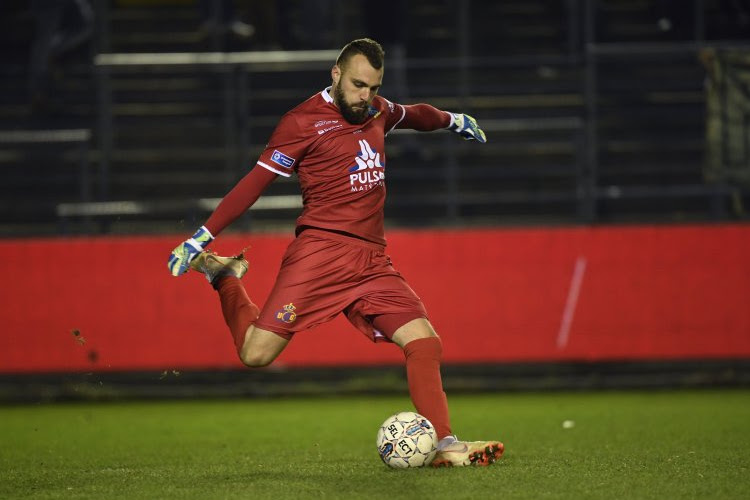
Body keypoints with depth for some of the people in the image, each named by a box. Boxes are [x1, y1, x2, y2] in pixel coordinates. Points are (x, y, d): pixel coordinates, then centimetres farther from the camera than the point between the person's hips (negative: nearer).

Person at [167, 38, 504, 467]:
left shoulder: (377, 111, 16)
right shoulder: (304, 121, -5)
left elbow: (413, 115, 41)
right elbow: (255, 182, -7)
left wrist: (451, 120, 57)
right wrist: (202, 236, -12)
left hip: (372, 262, 6)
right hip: (321, 251, -6)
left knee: (425, 341, -10)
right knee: (256, 353, -12)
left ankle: (445, 445, -5)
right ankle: (225, 276, 15)